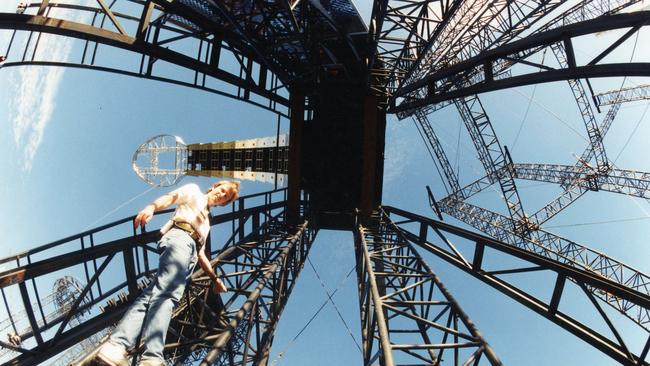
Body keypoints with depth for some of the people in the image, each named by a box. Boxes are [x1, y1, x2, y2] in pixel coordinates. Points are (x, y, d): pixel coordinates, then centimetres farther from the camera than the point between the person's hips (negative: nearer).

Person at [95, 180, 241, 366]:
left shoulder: (206, 222, 40)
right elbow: (170, 197, 2)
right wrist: (152, 207, -19)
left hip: (190, 251, 7)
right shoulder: (193, 191, 22)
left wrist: (215, 278, 32)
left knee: (153, 294, -15)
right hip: (179, 238, -7)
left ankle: (115, 346, -32)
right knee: (166, 293, -27)